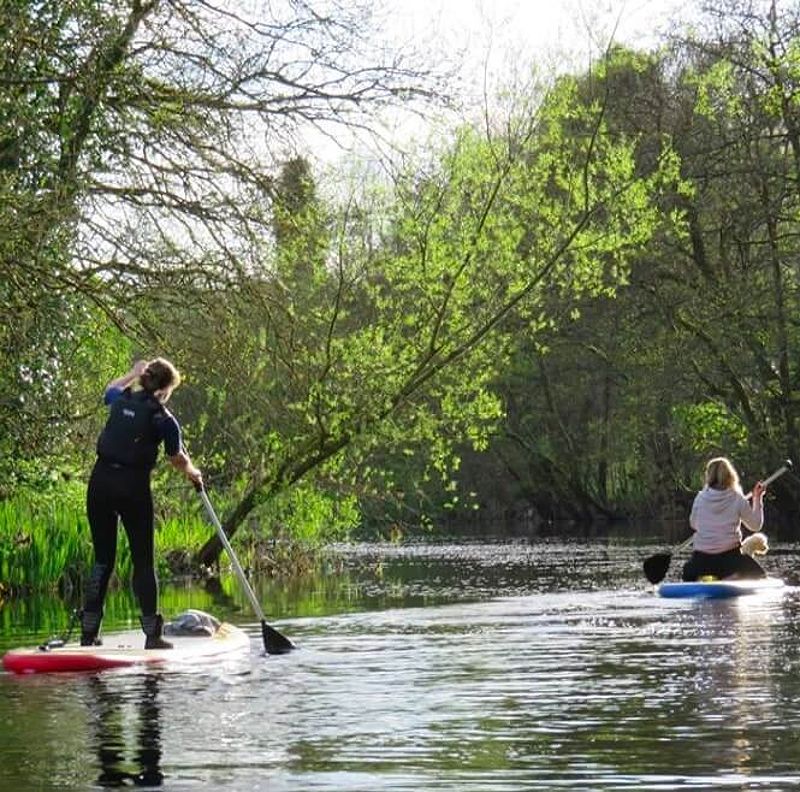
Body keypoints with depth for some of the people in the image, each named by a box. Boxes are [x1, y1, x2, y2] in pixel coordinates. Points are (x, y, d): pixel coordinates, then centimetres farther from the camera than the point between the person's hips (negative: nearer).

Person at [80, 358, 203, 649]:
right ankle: (152, 634, 2)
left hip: (100, 483, 5)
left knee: (103, 559, 11)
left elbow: (110, 388, 34)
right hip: (133, 487, -5)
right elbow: (178, 460, 6)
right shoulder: (163, 420, -5)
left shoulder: (121, 400, 8)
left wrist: (133, 374, 46)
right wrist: (193, 474, 26)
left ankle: (88, 633, 8)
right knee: (143, 561, 3)